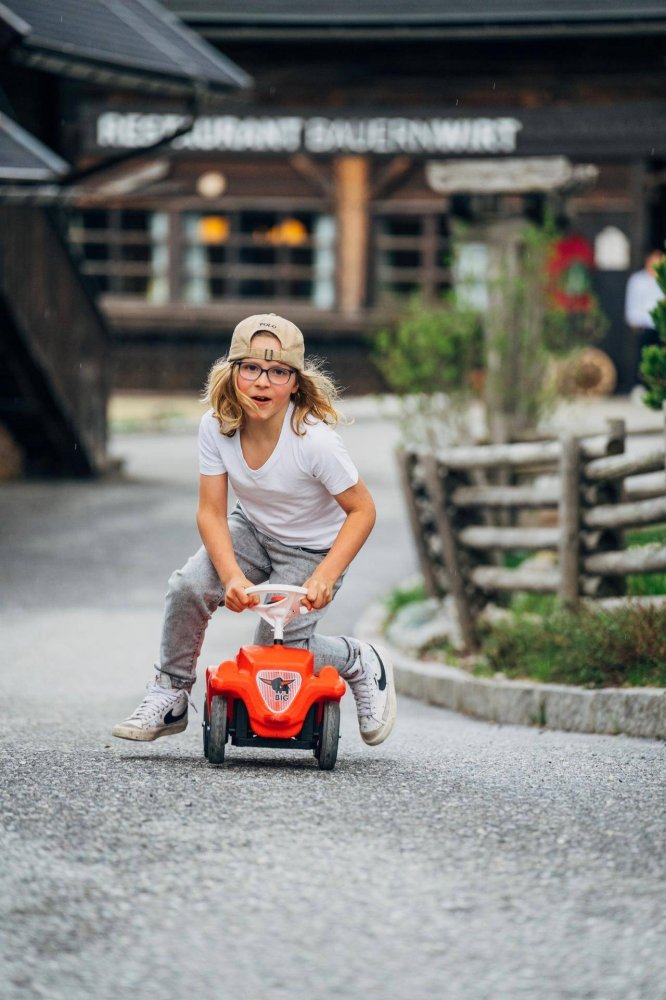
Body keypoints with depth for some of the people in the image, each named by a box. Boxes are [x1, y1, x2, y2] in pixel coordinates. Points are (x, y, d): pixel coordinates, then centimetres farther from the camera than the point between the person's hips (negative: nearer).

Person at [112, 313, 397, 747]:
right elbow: (211, 512, -15)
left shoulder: (315, 439, -31)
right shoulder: (216, 426, -20)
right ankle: (171, 696, -3)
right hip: (253, 532, 4)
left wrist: (324, 577, -31)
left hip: (314, 550, -4)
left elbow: (362, 510, -21)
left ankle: (364, 665, 16)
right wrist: (232, 576, -32)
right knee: (189, 586, -22)